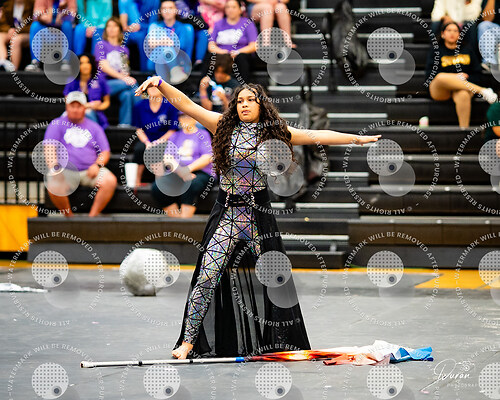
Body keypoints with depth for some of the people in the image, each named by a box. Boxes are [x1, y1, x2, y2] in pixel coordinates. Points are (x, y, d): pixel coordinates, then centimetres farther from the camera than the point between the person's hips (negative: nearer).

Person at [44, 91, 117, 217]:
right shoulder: (57, 124, 11)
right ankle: (69, 216, -17)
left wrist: (97, 165, -7)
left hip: (89, 171, 2)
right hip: (64, 170, -2)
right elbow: (49, 146, -2)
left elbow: (105, 152, 14)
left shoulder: (94, 127, 18)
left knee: (110, 181, -27)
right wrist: (53, 165, -21)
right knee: (54, 184, -36)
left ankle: (92, 216, -20)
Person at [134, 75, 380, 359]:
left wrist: (356, 138, 16)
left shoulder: (273, 132, 6)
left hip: (259, 214, 1)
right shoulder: (224, 126, 4)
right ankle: (188, 342, -6)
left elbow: (316, 136, 12)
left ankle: (279, 342, 21)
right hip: (227, 212, -1)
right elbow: (185, 104, 0)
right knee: (207, 277, -10)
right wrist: (160, 83, -11)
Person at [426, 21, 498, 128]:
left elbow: (477, 76, 14)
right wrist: (455, 77, -12)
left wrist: (464, 79, -9)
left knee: (463, 95, -39)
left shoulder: (468, 52, 20)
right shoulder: (436, 52, 14)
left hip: (462, 88, 1)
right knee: (441, 77, -38)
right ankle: (482, 91, -31)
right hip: (439, 90, -1)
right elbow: (431, 75, 0)